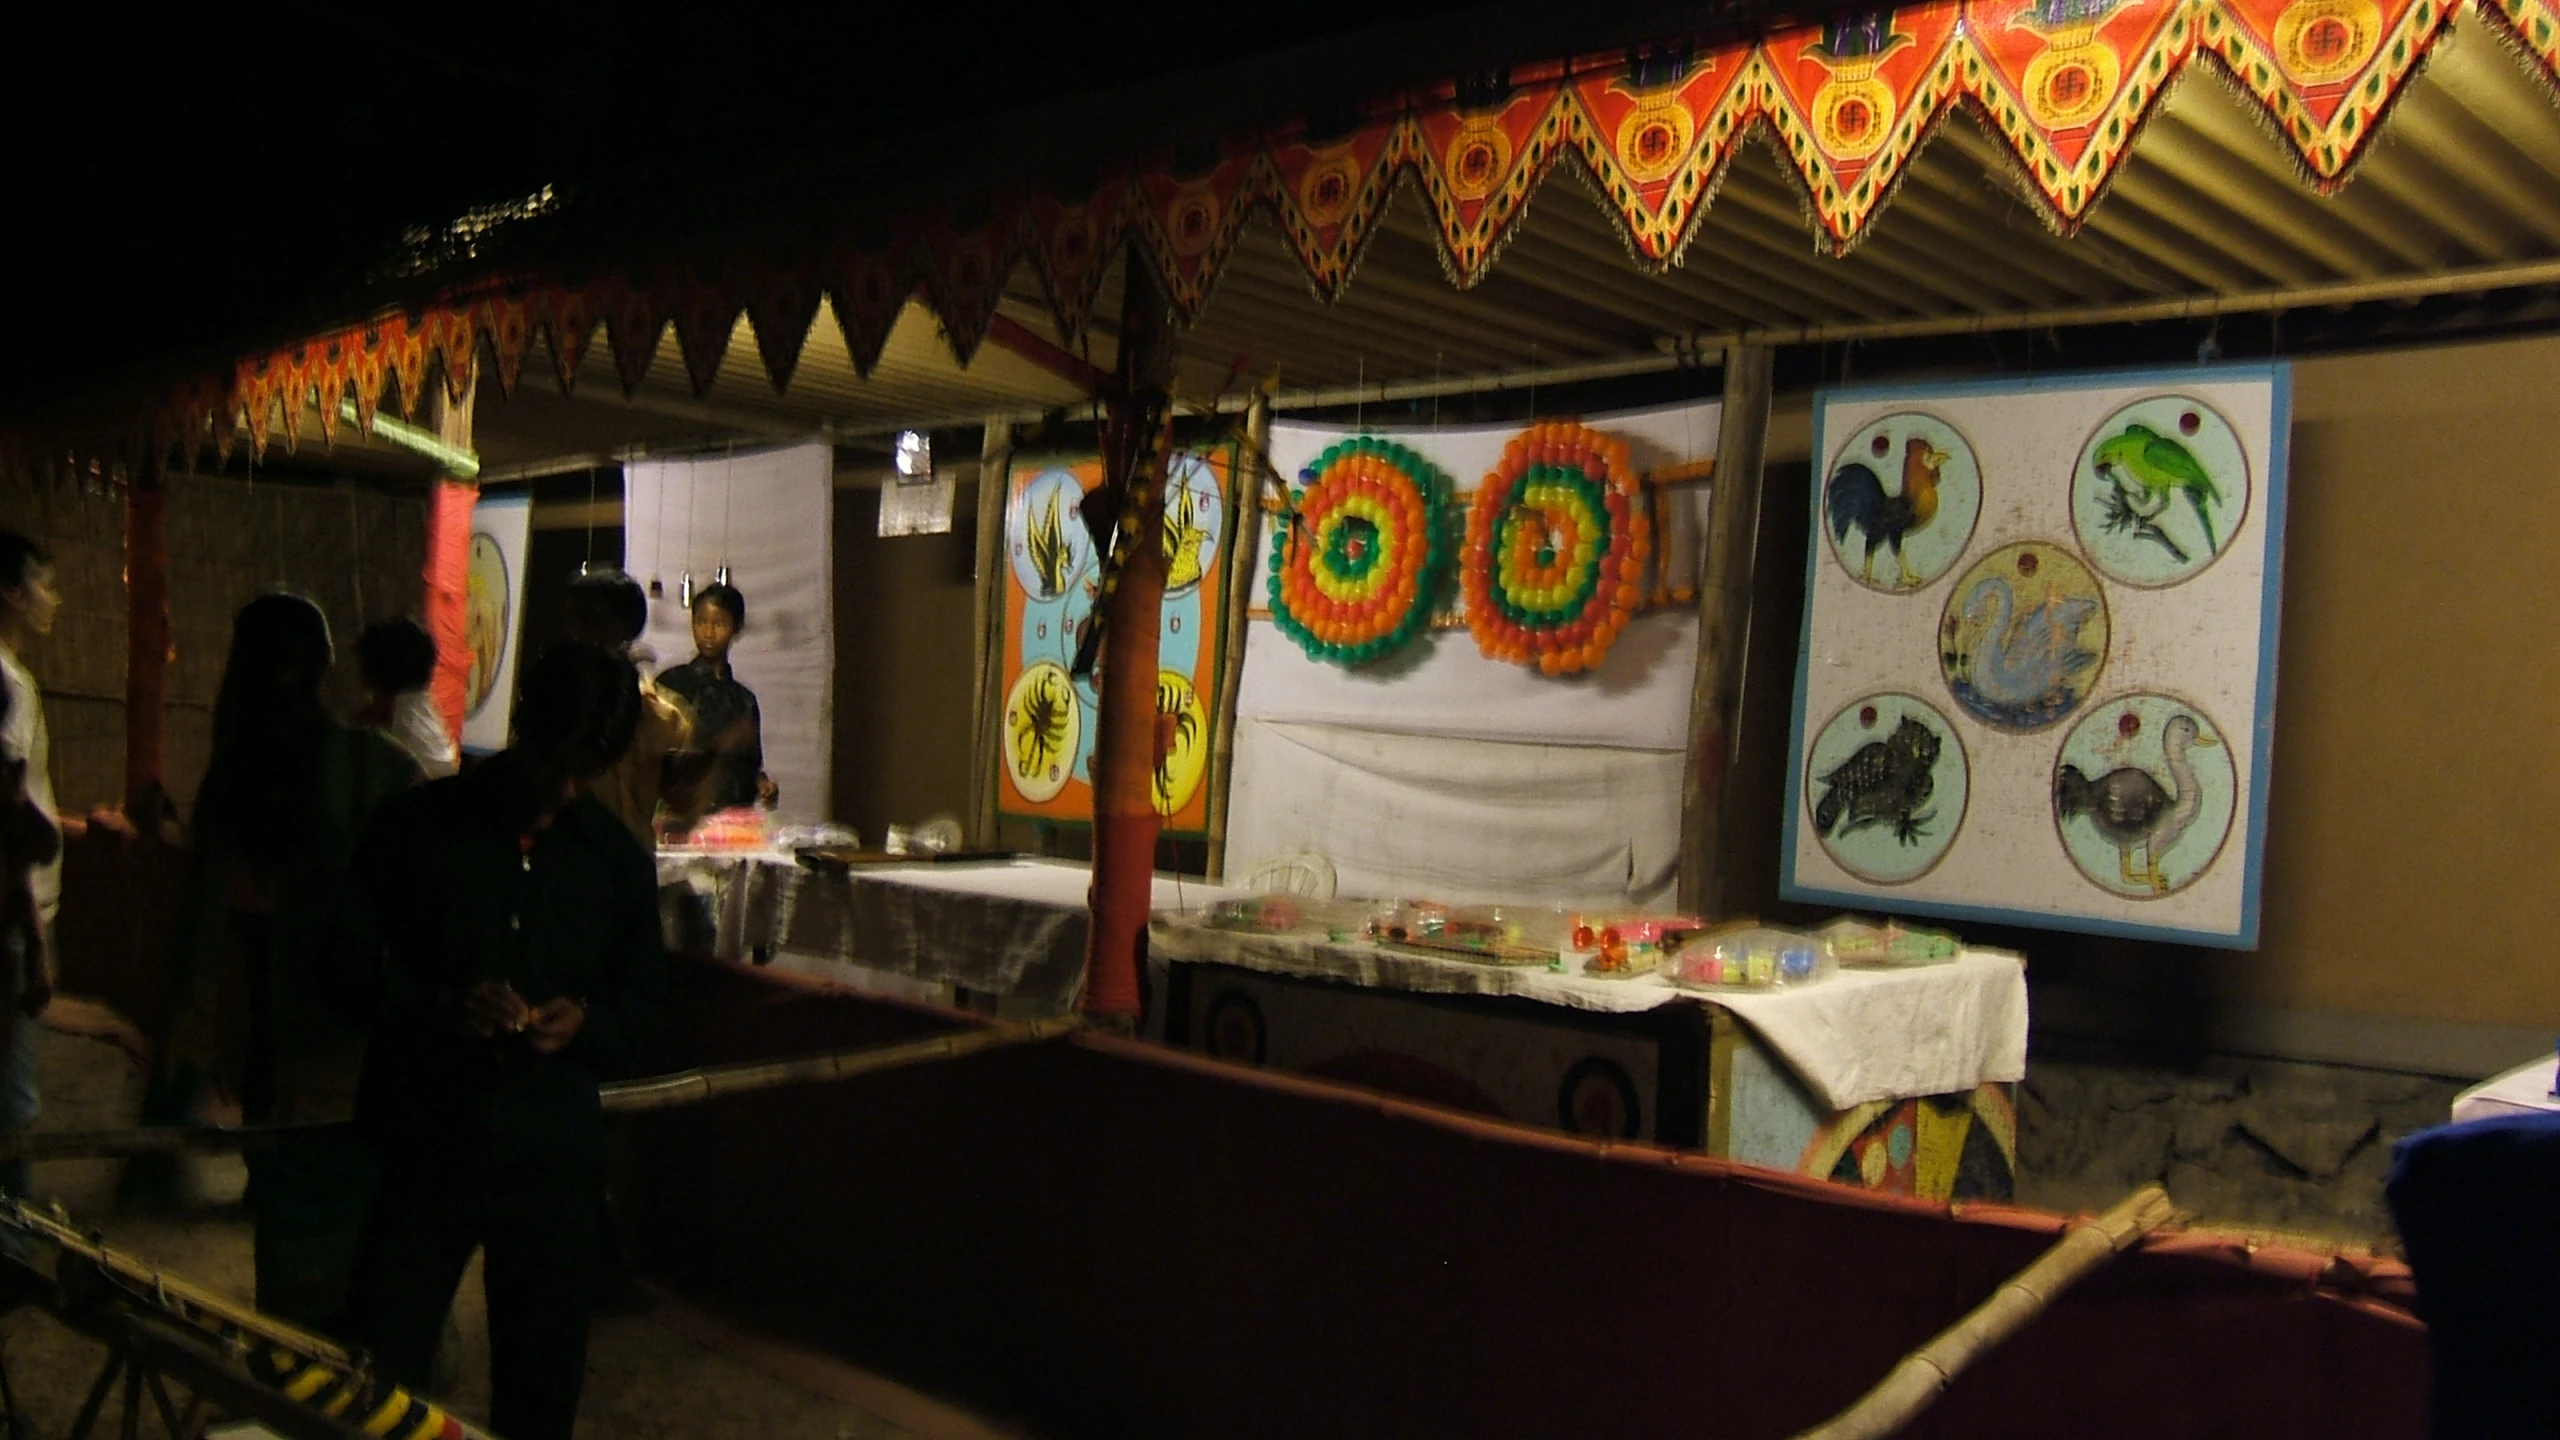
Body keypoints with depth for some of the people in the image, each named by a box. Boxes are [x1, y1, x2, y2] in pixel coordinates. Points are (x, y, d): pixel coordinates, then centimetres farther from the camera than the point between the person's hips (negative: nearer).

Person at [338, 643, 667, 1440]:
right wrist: (438, 1006, -17)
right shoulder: (416, 826, 0)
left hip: (554, 1159, 2)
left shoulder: (618, 859, 6)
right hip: (425, 1144, -1)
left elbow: (643, 1004, 10)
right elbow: (354, 958, 0)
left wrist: (586, 1024, -11)